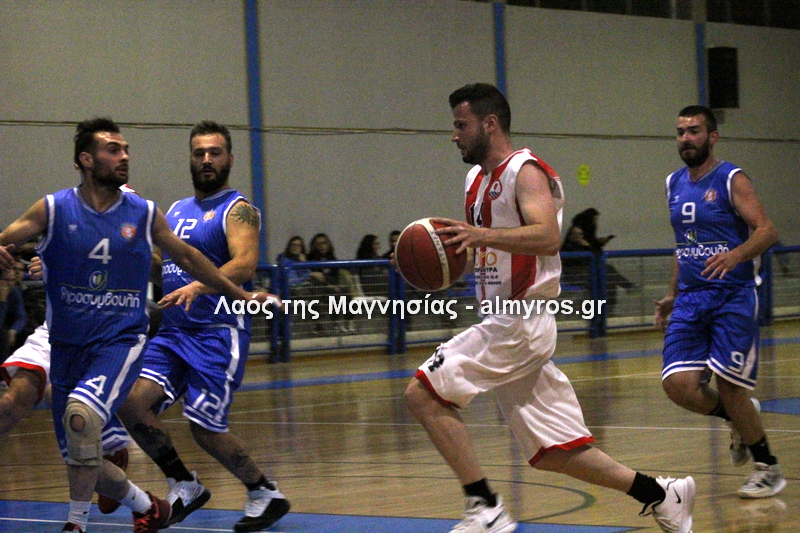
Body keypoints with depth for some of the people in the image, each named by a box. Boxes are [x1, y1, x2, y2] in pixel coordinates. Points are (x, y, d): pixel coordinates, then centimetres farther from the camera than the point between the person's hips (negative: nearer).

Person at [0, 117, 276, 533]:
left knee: (80, 413, -31)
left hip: (120, 341, -2)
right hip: (66, 346, 2)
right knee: (79, 459, 7)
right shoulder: (53, 210, -2)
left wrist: (239, 295, 21)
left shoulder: (143, 214, 2)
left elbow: (186, 256, 15)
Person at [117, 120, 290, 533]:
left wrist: (197, 287, -39)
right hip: (172, 330, 7)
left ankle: (265, 494, 15)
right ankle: (185, 487, 8)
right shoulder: (175, 211, 18)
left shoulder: (237, 211, -5)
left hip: (217, 332, -7)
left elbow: (245, 264, -23)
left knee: (205, 429, -9)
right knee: (132, 402, -11)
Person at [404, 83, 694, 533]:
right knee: (555, 453, 8)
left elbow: (548, 237, -26)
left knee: (424, 393, -15)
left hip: (522, 324, -9)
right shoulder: (477, 180, 18)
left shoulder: (526, 171, -10)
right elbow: (477, 246, 28)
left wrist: (484, 235, -38)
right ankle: (662, 496, 16)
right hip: (505, 326, 9)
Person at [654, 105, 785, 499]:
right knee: (678, 384, -11)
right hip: (691, 300, 6)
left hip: (733, 296, -6)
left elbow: (767, 230, -16)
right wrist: (673, 295, 22)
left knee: (728, 386, -10)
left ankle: (769, 469, 10)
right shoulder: (675, 185, 13)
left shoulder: (731, 179, -7)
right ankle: (739, 422, 19)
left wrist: (735, 255, -34)